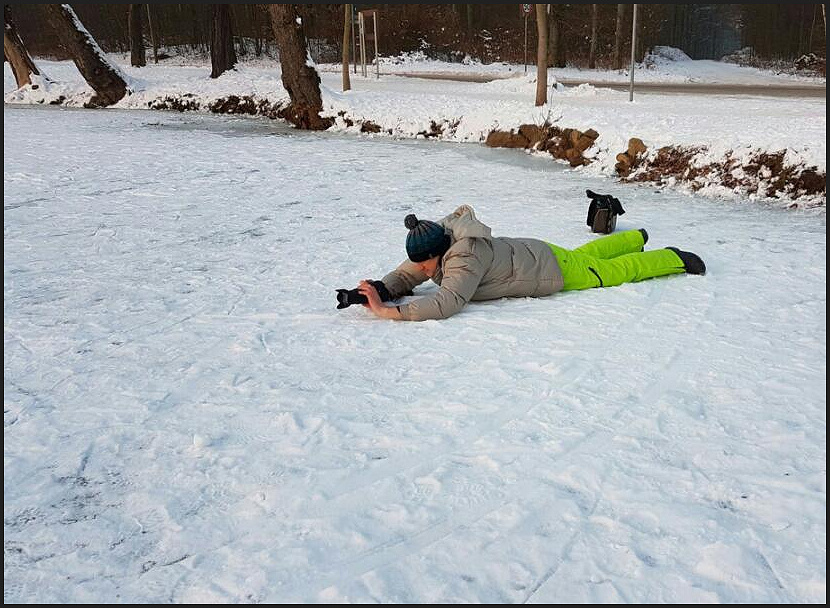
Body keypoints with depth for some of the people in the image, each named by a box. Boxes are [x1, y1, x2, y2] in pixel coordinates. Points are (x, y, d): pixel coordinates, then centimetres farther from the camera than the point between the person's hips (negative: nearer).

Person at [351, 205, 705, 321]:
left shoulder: (466, 257, -42)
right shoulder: (432, 249, -19)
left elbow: (446, 304, -54)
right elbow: (404, 277, -12)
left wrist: (388, 312, -58)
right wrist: (379, 290, -35)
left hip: (552, 267, -7)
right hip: (532, 254, 7)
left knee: (619, 270, 15)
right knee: (585, 254, 35)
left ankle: (676, 259, 38)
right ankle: (636, 238, 62)